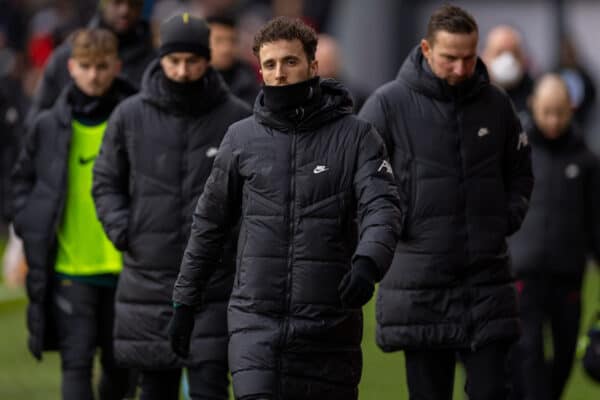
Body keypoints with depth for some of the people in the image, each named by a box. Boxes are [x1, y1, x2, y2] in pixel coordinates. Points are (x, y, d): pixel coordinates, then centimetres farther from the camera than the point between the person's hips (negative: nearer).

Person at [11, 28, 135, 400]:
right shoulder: (49, 126, 4)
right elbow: (23, 179, 17)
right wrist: (31, 226, 4)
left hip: (123, 267, 0)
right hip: (68, 268, 0)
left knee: (120, 365, 10)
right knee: (76, 363, -5)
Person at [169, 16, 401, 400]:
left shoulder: (354, 135, 0)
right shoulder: (242, 138, 7)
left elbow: (382, 206, -11)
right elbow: (210, 222, 16)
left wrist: (368, 261, -31)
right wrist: (185, 301, 16)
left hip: (329, 323, -1)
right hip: (256, 318, 1)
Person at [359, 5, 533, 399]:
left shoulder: (496, 104, 7)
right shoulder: (389, 103, -4)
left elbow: (520, 174, 21)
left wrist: (507, 219, 6)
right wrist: (392, 225, -6)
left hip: (488, 276, 2)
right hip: (419, 279, -2)